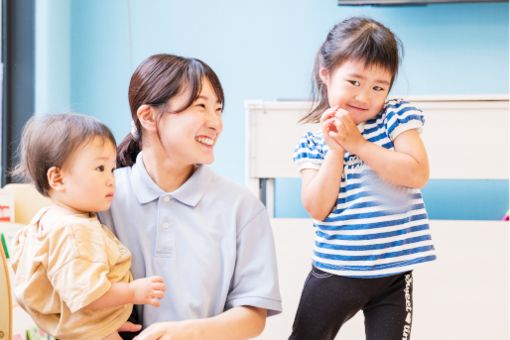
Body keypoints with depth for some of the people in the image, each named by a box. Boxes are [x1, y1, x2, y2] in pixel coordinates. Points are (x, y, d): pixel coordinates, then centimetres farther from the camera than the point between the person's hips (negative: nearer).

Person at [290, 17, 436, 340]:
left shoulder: (397, 116, -4)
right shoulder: (313, 142, 0)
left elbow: (417, 175, -17)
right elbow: (318, 209, -9)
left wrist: (358, 143, -18)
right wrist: (335, 151, -18)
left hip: (393, 273, -2)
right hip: (334, 270, 2)